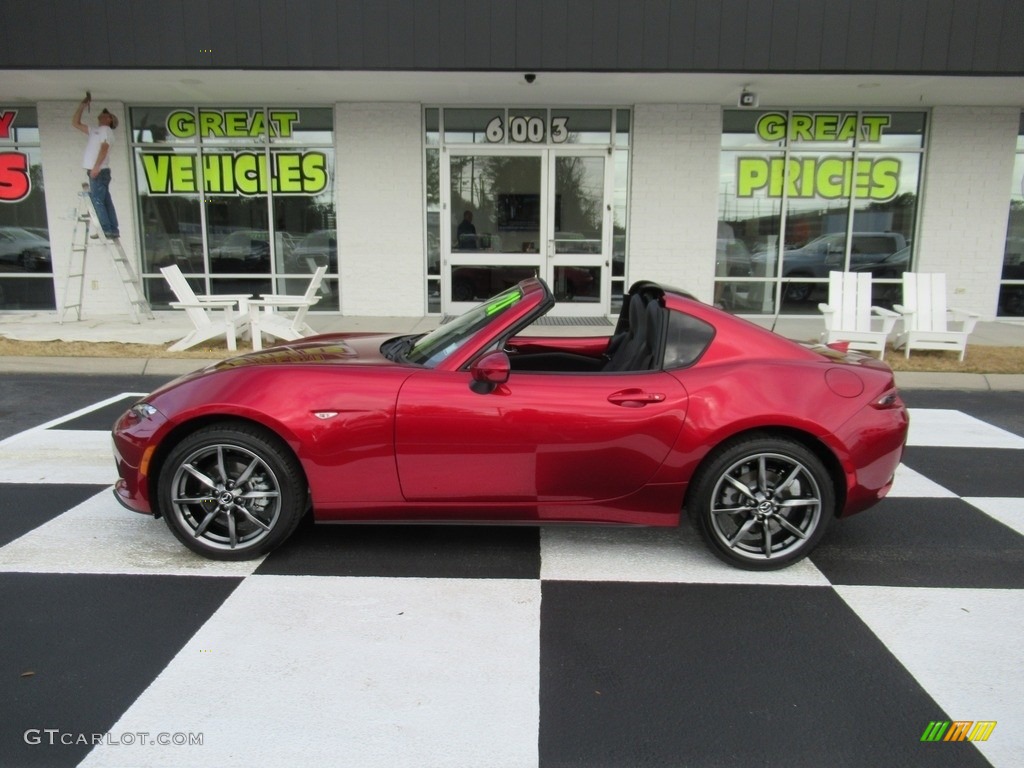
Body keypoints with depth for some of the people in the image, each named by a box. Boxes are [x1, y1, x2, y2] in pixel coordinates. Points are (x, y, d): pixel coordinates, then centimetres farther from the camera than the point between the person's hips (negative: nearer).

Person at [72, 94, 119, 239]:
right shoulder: (95, 130, 24)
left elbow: (104, 148, -15)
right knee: (105, 201, 5)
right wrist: (82, 105, 27)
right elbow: (75, 123, 31)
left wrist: (96, 167, -24)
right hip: (96, 171, 9)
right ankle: (113, 230, 4)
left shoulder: (106, 130, -3)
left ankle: (107, 230, -14)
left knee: (97, 200, -12)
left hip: (99, 171, -9)